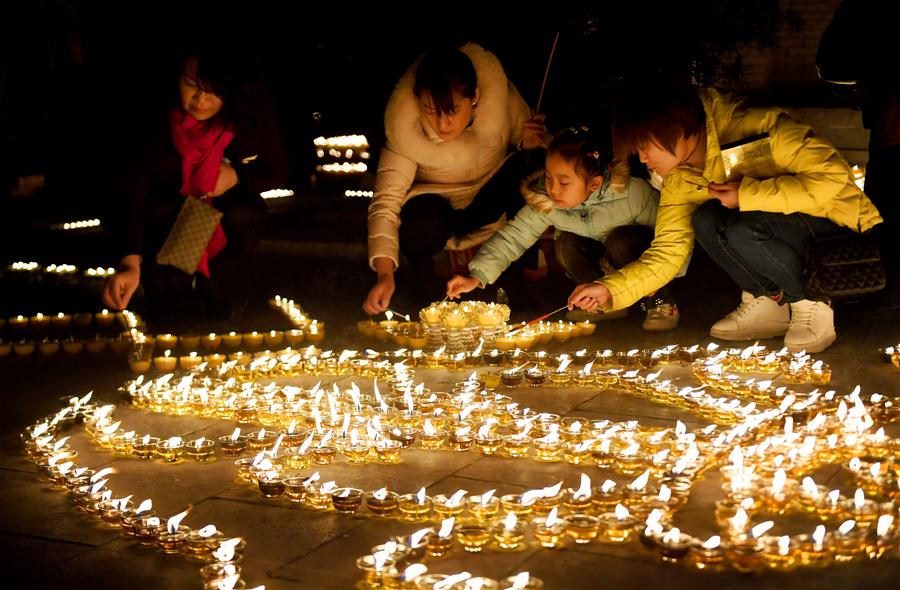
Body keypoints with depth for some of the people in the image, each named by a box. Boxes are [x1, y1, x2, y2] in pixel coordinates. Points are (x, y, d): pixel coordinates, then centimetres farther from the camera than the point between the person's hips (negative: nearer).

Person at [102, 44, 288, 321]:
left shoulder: (254, 109, -24)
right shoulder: (155, 120, -31)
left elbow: (276, 172, -8)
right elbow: (131, 187, -40)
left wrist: (237, 176, -31)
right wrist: (130, 262, -54)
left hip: (225, 206, 2)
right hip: (171, 208, -2)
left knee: (247, 215, -30)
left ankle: (215, 276, 2)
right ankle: (171, 285, 4)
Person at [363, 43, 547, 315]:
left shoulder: (500, 94, -26)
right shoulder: (404, 126, -29)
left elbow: (523, 136, -4)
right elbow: (385, 201, -30)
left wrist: (528, 141, -30)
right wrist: (384, 275, -42)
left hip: (491, 193, 2)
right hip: (437, 200, -2)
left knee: (536, 169, -29)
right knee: (422, 226, -37)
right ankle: (421, 289, 1)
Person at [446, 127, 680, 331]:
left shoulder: (631, 194, -32)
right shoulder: (545, 201, -23)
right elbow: (514, 236, -23)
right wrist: (477, 276, -32)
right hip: (605, 264, 4)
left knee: (620, 241, -34)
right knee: (566, 245, -24)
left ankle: (661, 302, -14)